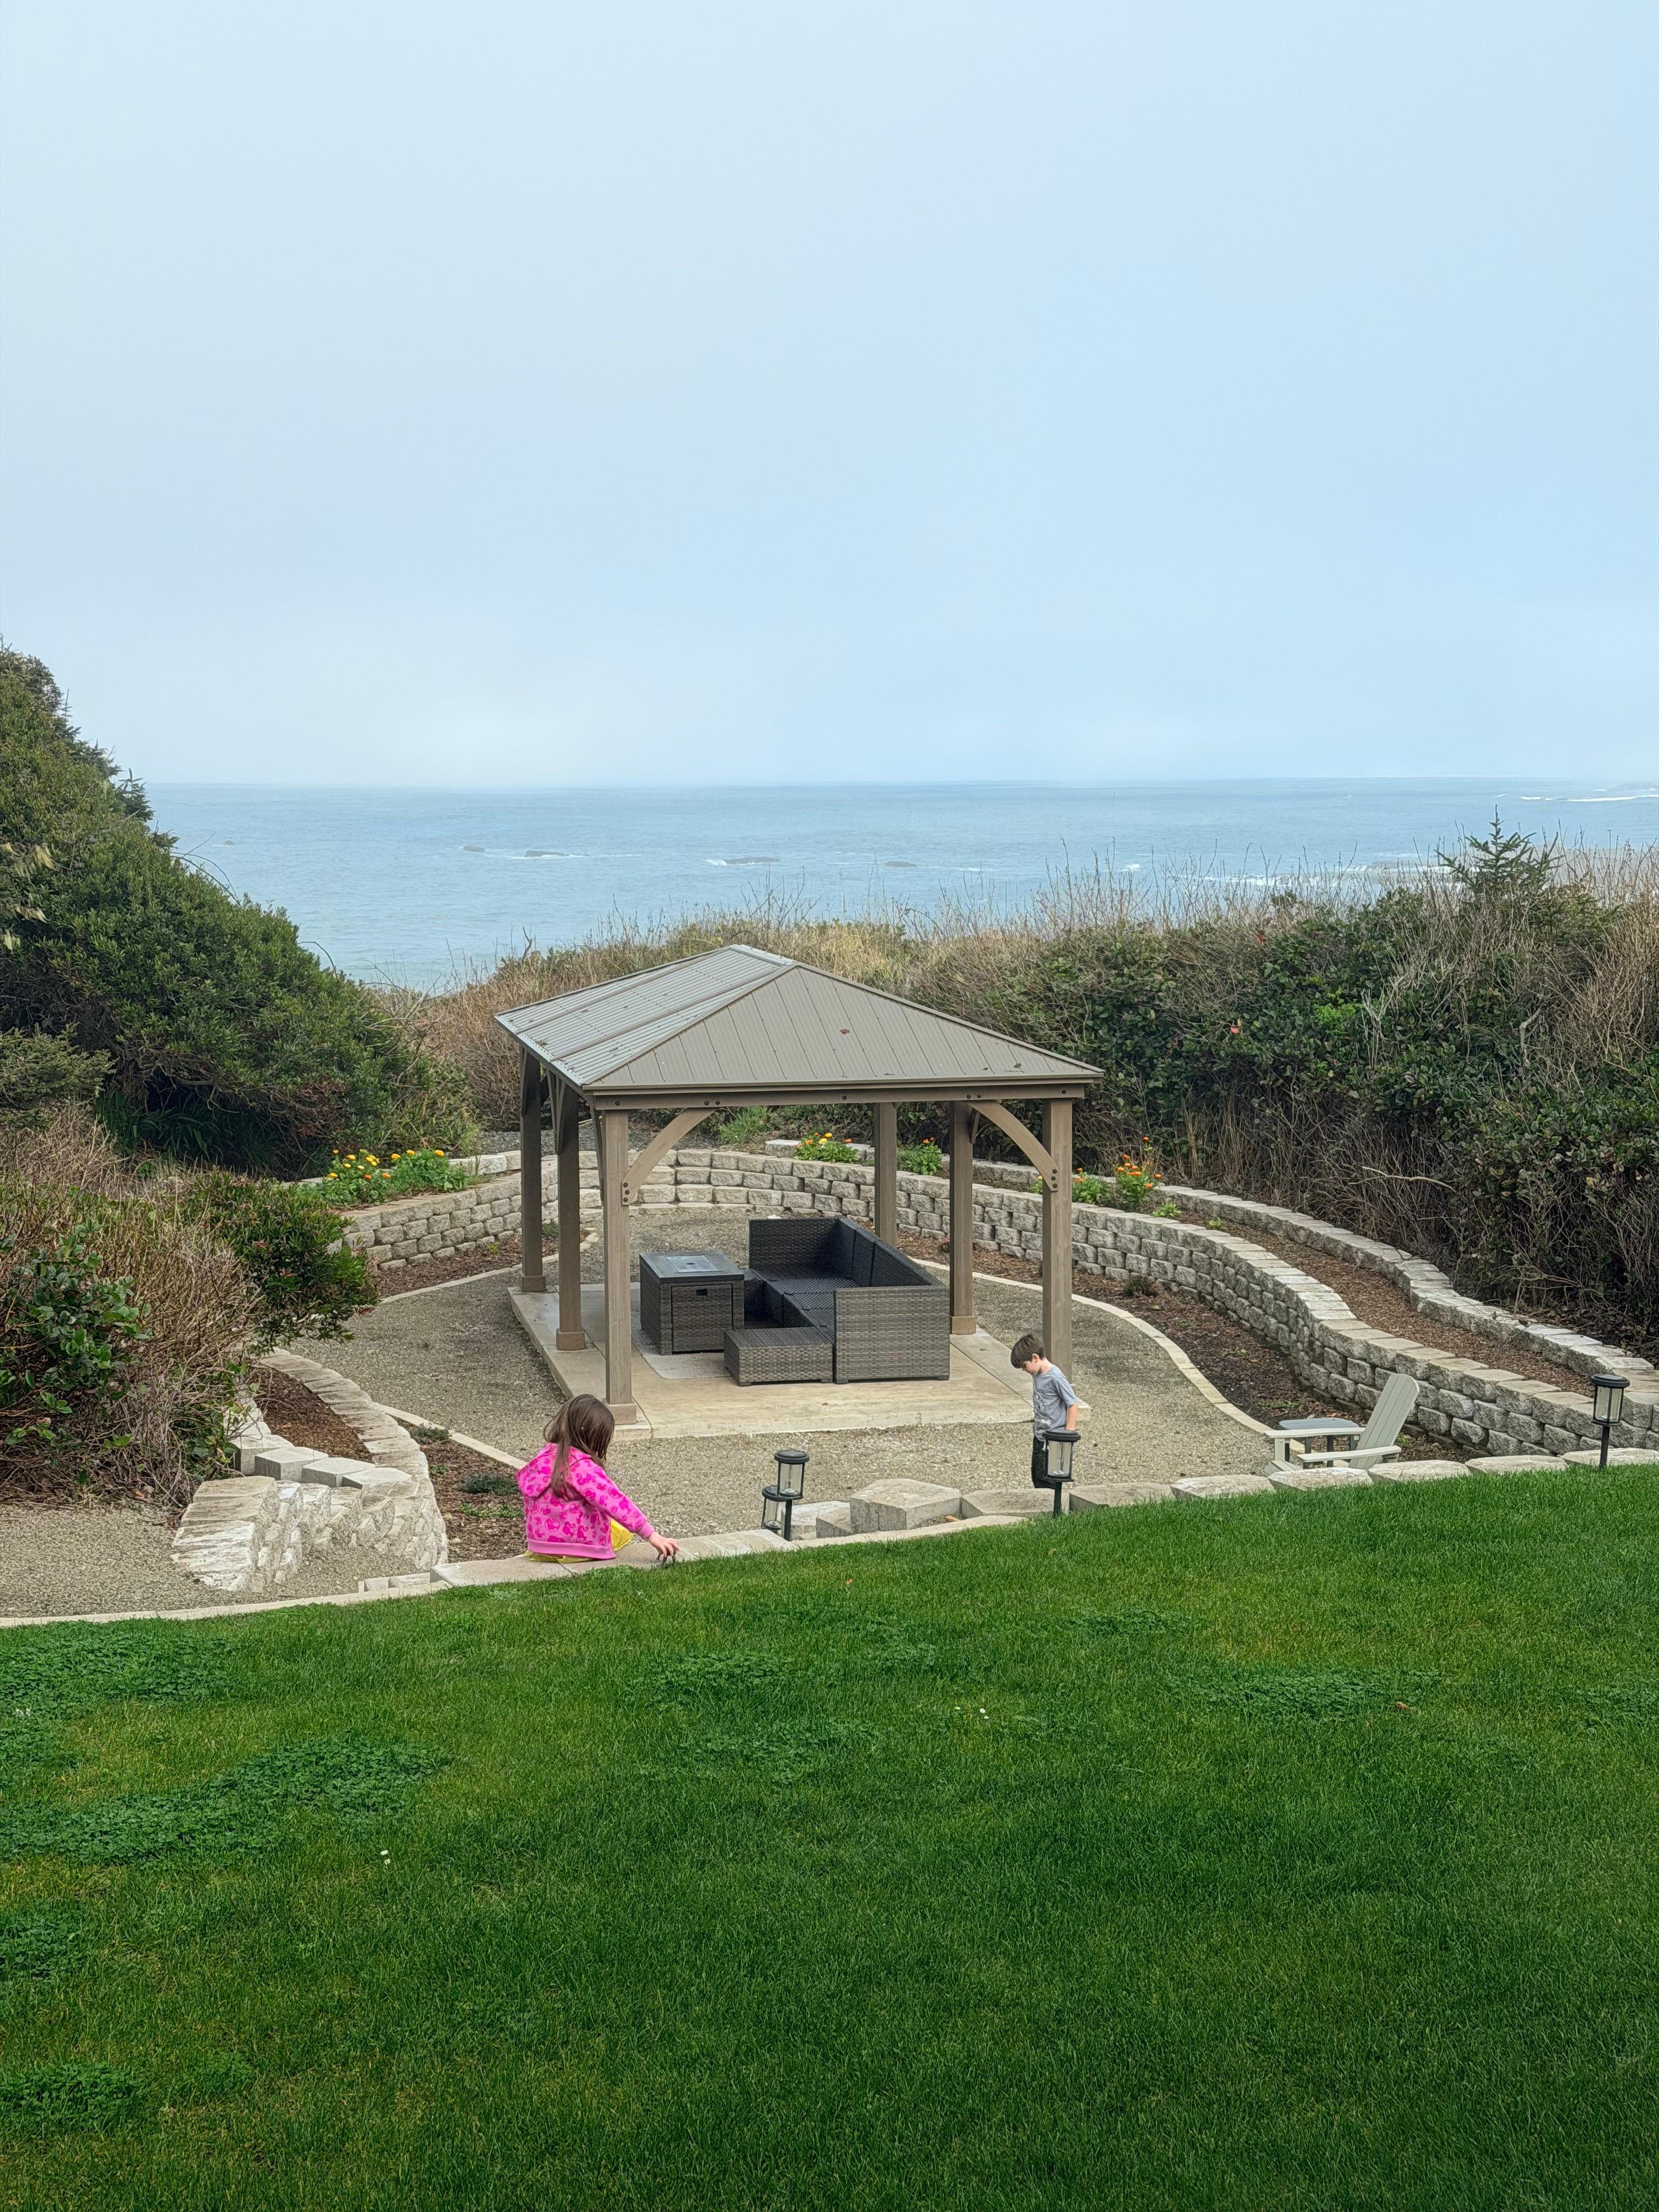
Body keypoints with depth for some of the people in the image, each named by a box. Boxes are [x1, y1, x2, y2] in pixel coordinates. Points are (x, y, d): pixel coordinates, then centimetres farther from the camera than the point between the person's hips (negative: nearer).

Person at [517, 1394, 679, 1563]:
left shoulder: (543, 1458, 0)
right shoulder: (583, 1467, -24)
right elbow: (615, 1503, -28)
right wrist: (652, 1536, -28)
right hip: (578, 1546, -6)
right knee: (624, 1526, 20)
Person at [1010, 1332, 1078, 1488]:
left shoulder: (1055, 1378, -21)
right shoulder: (1037, 1375, 4)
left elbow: (1073, 1405, -18)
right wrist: (1035, 1430, 16)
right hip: (1039, 1437, 9)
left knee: (1045, 1481, -7)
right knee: (1036, 1477, 15)